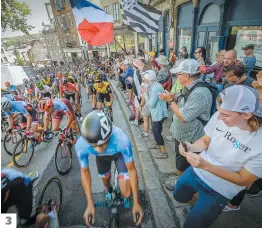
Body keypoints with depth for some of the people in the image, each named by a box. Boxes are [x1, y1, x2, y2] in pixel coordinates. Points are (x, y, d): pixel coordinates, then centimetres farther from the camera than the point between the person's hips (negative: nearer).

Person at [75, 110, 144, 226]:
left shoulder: (121, 140, -45)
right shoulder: (80, 145, -37)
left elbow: (132, 170, -28)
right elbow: (84, 172, -17)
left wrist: (136, 203, -18)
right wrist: (90, 204, -11)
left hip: (119, 153, -1)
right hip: (102, 157, 2)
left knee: (126, 194, -8)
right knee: (105, 179, 21)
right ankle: (109, 191, 58)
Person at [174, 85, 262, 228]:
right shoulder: (220, 117, -20)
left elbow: (244, 180, -18)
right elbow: (205, 141, -4)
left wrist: (206, 166, -31)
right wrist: (191, 147, -26)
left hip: (219, 190, -4)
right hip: (196, 171, 4)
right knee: (178, 197, 28)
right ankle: (199, 202, 54)